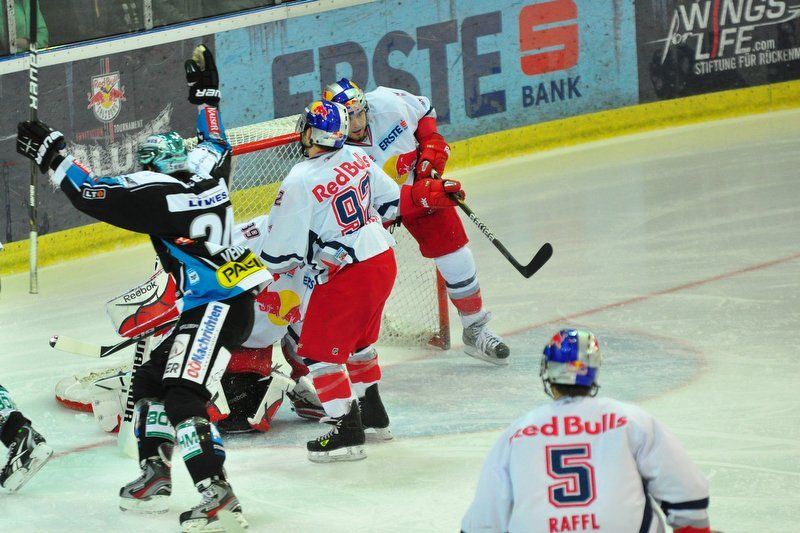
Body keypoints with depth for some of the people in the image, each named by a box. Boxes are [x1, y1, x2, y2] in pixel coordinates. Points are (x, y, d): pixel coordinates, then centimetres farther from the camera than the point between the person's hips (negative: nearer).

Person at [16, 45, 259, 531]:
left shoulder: (160, 195, -16)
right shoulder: (207, 170, 7)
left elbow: (91, 194, -16)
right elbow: (217, 141, 31)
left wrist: (51, 154, -7)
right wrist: (207, 94, 44)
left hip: (220, 308, -10)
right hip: (206, 307, 10)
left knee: (184, 395, -19)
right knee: (152, 378, 18)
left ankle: (217, 491, -26)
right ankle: (156, 473, 23)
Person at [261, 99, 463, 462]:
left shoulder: (299, 182, -19)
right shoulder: (357, 158, 1)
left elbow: (284, 252, -14)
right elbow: (391, 202, 12)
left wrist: (278, 266, 6)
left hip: (346, 276, -8)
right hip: (383, 261, 8)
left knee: (319, 350, 2)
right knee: (358, 340, 27)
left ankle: (347, 432, -1)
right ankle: (373, 413, 40)